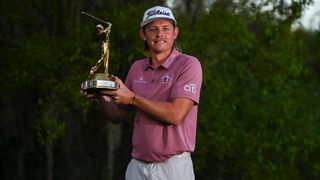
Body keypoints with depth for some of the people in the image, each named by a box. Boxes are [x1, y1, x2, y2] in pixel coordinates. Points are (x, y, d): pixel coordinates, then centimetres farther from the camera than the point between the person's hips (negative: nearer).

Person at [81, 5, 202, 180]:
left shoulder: (188, 65, -7)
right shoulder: (136, 68, 11)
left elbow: (176, 114, -18)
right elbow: (118, 116, 15)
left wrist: (132, 98, -14)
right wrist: (102, 97, -5)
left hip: (174, 166, -5)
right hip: (137, 166, 5)